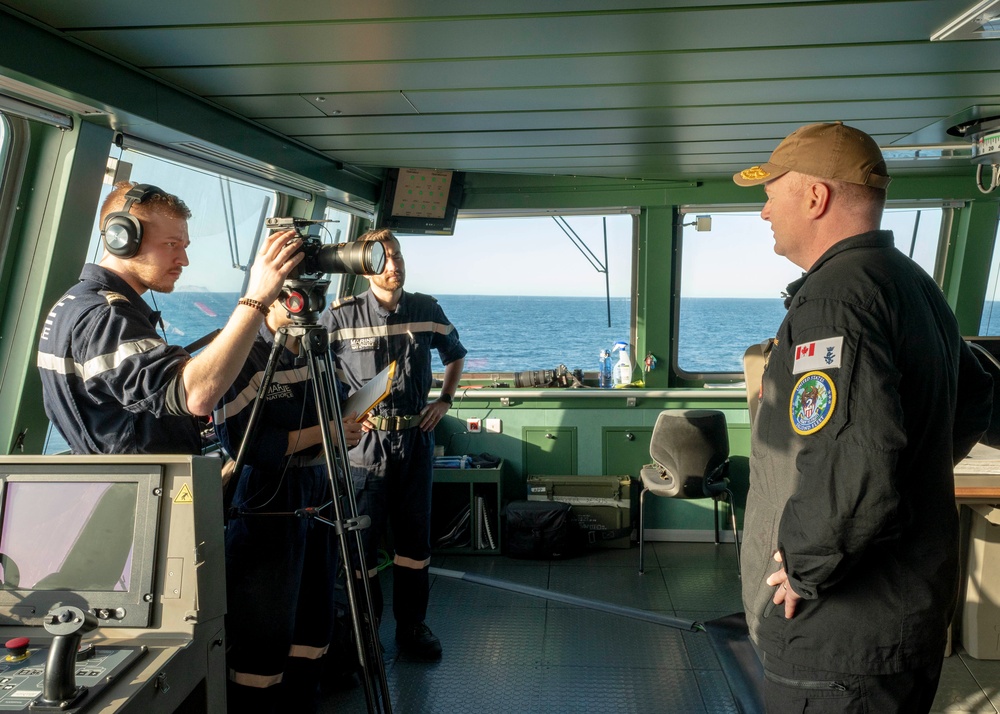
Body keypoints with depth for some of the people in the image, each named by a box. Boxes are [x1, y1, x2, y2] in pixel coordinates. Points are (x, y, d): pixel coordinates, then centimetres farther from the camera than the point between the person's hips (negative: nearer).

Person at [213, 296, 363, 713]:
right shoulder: (242, 354, -11)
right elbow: (241, 441, -19)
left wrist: (346, 432, 2)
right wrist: (321, 433, -17)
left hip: (317, 501, 7)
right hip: (267, 506, -7)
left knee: (312, 623, 14)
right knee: (263, 635, -2)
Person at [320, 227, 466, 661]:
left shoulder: (427, 310, 3)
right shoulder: (341, 316, -8)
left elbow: (455, 355, 21)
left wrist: (444, 401, 10)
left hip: (416, 436, 3)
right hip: (365, 439, -3)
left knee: (415, 537, 10)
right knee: (362, 538, 1)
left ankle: (412, 626, 24)